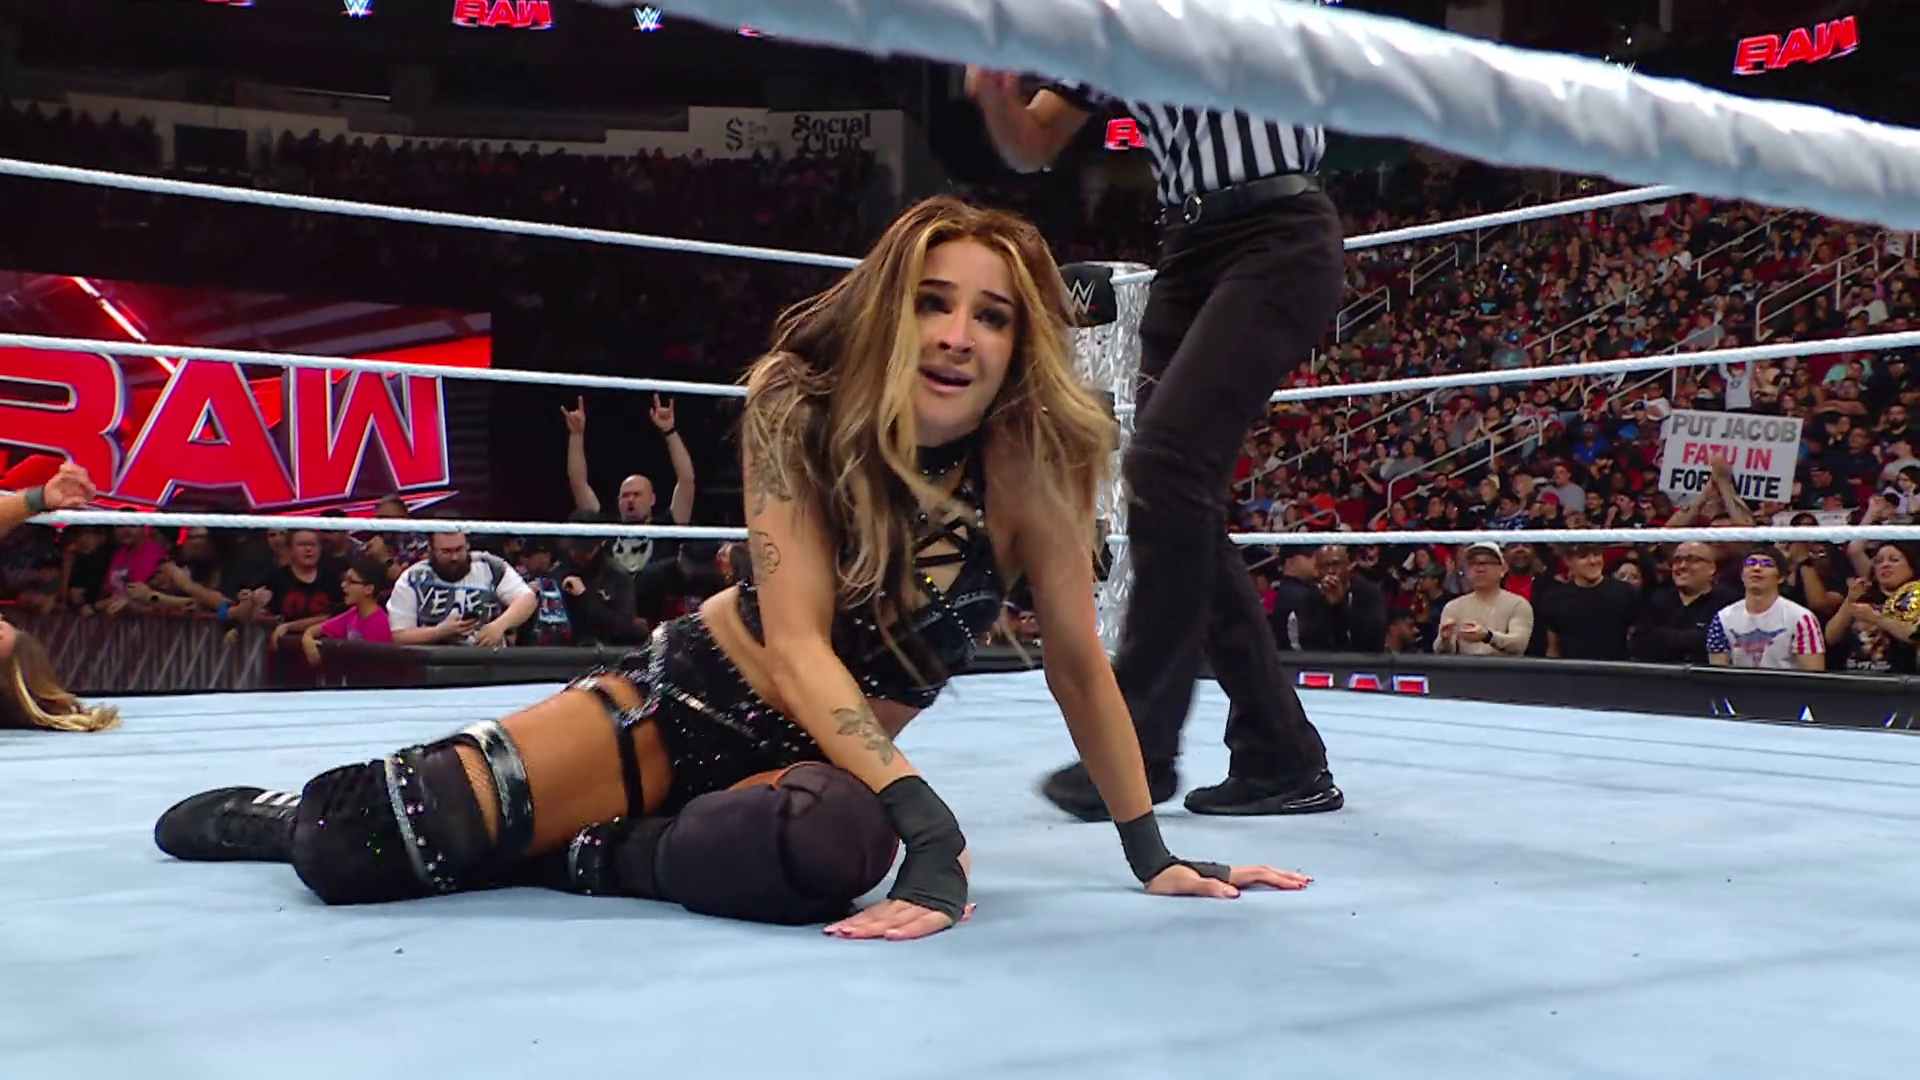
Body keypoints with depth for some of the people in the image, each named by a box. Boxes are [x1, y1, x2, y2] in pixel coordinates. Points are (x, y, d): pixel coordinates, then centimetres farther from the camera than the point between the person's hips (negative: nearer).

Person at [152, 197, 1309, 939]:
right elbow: (796, 642, -23)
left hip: (841, 752, 1)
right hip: (690, 692, 0)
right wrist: (927, 812, -35)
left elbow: (1080, 664, -8)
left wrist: (1153, 851, -4)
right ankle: (294, 811, 24)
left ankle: (566, 855, -11)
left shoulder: (1033, 460, -18)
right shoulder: (801, 405, -17)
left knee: (824, 851, -40)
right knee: (357, 847, -15)